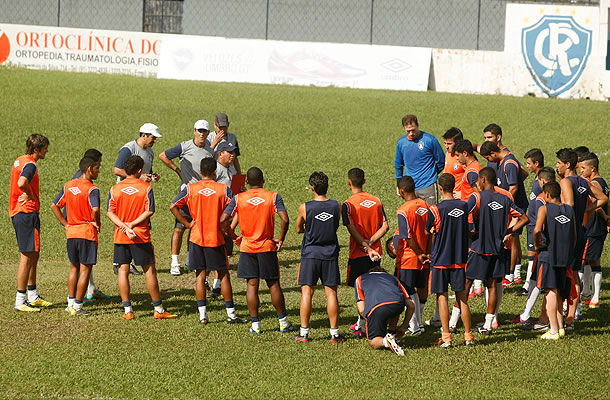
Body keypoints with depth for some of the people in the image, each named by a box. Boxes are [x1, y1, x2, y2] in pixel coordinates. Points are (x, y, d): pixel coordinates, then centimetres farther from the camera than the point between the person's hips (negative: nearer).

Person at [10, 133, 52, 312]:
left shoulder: (19, 161, 14)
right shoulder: (30, 165, -17)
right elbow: (22, 183, -34)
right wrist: (31, 196, -16)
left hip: (17, 212, 10)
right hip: (27, 213, -10)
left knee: (33, 255, 19)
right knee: (27, 257, -7)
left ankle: (33, 297, 27)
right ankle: (20, 302, -6)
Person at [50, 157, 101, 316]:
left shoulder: (68, 186, 7)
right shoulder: (92, 189, -14)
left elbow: (54, 205, 10)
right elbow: (95, 209, -29)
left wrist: (66, 224, 11)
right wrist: (97, 223, -11)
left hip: (71, 232, 6)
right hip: (87, 233, -6)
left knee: (74, 267, 20)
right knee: (85, 269, 1)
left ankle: (71, 303, 21)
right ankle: (78, 307, 0)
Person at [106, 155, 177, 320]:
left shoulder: (115, 189, 1)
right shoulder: (146, 187, -6)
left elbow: (109, 212, -5)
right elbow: (149, 211, -12)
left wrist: (124, 226, -12)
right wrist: (132, 224, -11)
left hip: (120, 237, 2)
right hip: (141, 236, -2)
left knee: (123, 270, 6)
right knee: (149, 270, 5)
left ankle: (128, 310, 5)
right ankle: (159, 309, 9)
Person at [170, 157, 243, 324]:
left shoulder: (190, 189, -3)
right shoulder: (223, 189, -5)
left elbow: (173, 207, -9)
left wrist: (187, 224, -3)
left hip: (197, 238, 1)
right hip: (217, 238, -1)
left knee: (200, 275, 7)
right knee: (224, 275, 9)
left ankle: (202, 314, 3)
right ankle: (231, 313, 10)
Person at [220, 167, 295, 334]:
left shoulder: (238, 198, -2)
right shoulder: (273, 197, -5)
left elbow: (223, 219, -8)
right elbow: (285, 219, -16)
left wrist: (234, 237, 4)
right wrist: (280, 239, -3)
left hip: (247, 247, 1)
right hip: (267, 246, -1)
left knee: (252, 285, 4)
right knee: (273, 284, 8)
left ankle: (255, 324, 3)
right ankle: (283, 322, 14)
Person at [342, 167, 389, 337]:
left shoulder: (347, 205, -11)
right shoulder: (376, 201, 5)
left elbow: (353, 231, -17)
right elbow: (384, 227, 2)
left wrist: (366, 247, -15)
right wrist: (371, 242, -5)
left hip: (358, 254, -5)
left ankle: (364, 328, -3)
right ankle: (361, 322, 27)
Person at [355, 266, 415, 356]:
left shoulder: (360, 279, 34)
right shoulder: (393, 278, 39)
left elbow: (361, 310, 20)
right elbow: (411, 306, 31)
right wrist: (404, 326, 41)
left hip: (376, 308, -2)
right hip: (397, 304, 2)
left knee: (373, 342, 16)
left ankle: (385, 341, -15)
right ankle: (392, 334, 27)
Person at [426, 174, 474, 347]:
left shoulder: (435, 209, -13)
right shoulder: (463, 206, 0)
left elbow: (428, 231, 2)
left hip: (440, 259, -4)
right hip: (459, 259, 4)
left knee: (442, 297, 2)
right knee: (462, 297, 9)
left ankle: (446, 337, -1)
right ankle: (468, 335, 11)